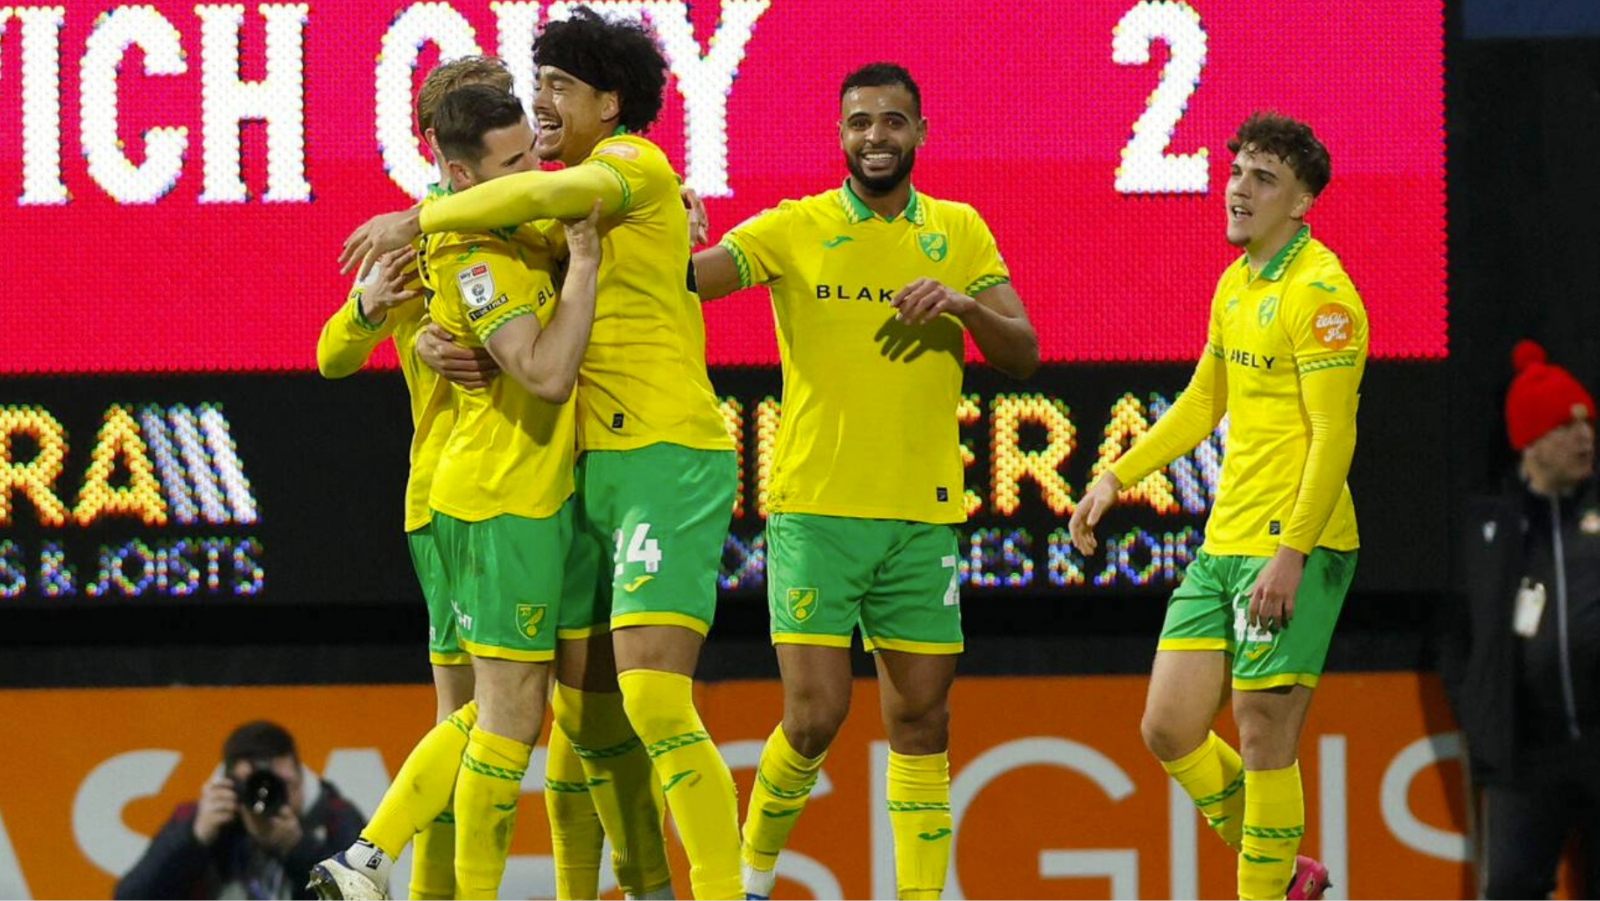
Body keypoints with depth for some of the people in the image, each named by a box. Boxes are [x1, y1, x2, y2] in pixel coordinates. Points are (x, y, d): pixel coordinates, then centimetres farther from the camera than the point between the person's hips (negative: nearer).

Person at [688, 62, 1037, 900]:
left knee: (921, 722, 4)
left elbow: (1024, 353, 5)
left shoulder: (959, 232, 10)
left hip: (923, 516, 3)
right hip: (815, 509, -3)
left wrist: (966, 305, -14)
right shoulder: (794, 230, 0)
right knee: (815, 714, -9)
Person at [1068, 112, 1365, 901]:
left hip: (1293, 549, -9)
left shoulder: (1319, 292, -12)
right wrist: (1115, 479, 22)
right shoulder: (1236, 285, 15)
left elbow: (1334, 436, -18)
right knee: (1168, 729, 8)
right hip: (1222, 543, 9)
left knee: (1264, 740, -5)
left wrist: (1291, 554, -24)